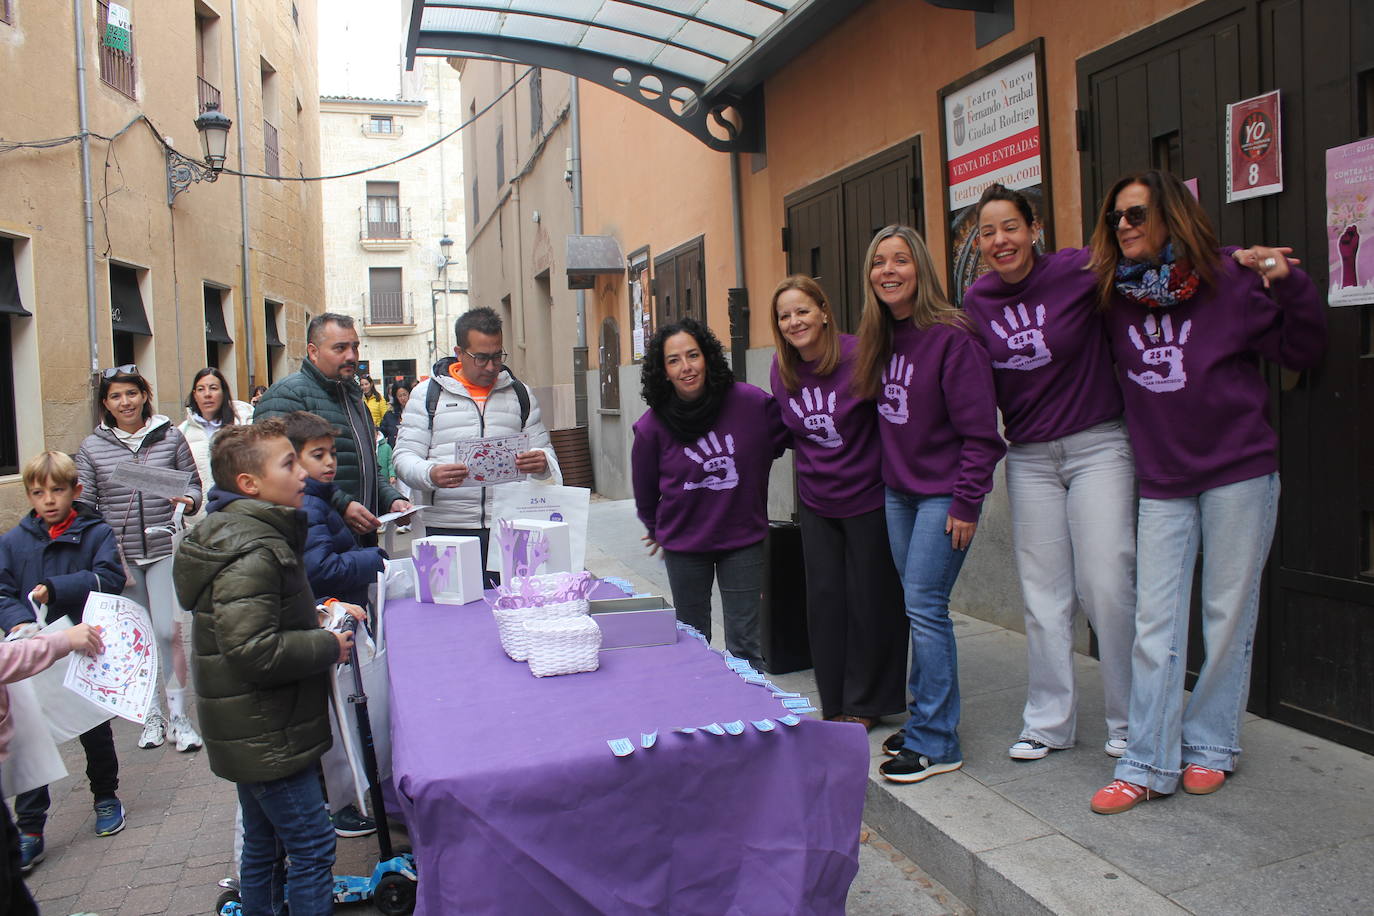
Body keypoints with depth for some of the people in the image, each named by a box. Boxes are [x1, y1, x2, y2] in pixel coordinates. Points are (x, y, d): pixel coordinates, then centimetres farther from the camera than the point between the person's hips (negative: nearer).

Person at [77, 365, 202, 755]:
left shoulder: (171, 437, 1)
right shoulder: (92, 447, 4)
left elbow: (193, 482, 8)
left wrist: (188, 500, -14)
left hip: (166, 548, -1)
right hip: (121, 556, 2)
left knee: (168, 630, -5)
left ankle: (178, 714, 9)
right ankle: (152, 714, 24)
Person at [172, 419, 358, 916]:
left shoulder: (246, 533, 10)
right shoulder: (251, 554, -23)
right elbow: (254, 650, -30)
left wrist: (314, 615, 11)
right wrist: (328, 647, -18)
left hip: (255, 734, 10)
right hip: (267, 738, -10)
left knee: (263, 845, 22)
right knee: (313, 847, -1)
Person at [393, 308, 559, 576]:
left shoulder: (519, 393, 14)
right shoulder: (429, 392, 7)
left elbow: (543, 449, 15)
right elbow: (405, 455, 2)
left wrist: (542, 462, -10)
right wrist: (430, 474, -21)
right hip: (447, 529, -1)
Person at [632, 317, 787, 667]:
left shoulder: (751, 402, -15)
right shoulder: (652, 425, -11)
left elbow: (784, 436, 4)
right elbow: (645, 488, 7)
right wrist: (656, 529, 18)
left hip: (743, 539, 0)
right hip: (684, 546, 1)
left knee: (744, 644, 5)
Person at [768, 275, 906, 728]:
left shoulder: (859, 356, -17)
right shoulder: (781, 372, 1)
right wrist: (811, 472, 12)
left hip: (868, 496, -5)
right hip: (816, 503, 5)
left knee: (870, 599, 6)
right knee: (824, 599, 8)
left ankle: (866, 704, 23)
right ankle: (836, 703, 24)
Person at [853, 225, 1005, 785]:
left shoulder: (952, 337, -16)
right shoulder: (880, 338, 7)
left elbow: (979, 431, -16)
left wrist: (966, 503, -16)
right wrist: (889, 471, 12)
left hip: (943, 493, -7)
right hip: (898, 491, 7)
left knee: (924, 607, -7)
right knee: (918, 607, 12)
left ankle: (935, 743, 4)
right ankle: (926, 719, 25)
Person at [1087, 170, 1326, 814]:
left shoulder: (1230, 283, -6)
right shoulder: (1114, 296, 4)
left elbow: (1302, 352, -3)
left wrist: (1289, 283, -14)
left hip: (1239, 475, -2)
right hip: (1161, 482, 3)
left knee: (1229, 616, 8)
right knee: (1155, 626, 2)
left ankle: (1210, 747, 24)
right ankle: (1148, 765, 8)